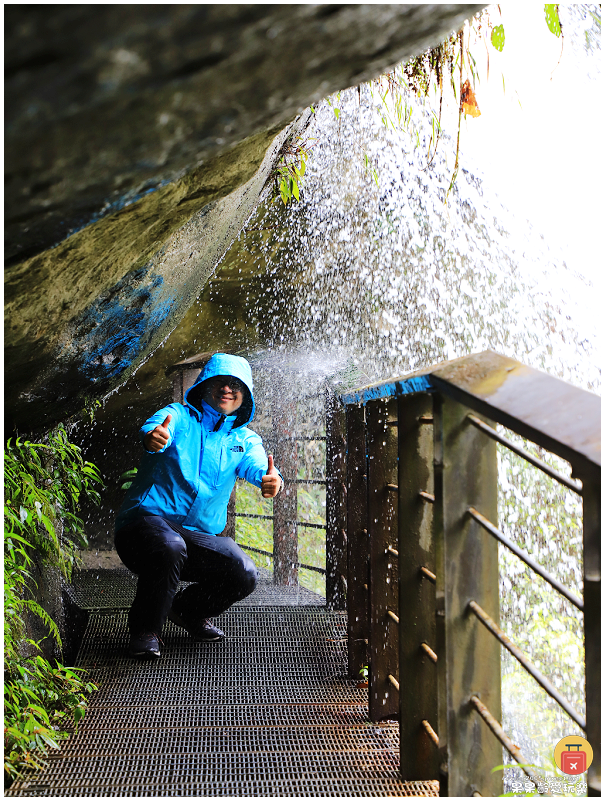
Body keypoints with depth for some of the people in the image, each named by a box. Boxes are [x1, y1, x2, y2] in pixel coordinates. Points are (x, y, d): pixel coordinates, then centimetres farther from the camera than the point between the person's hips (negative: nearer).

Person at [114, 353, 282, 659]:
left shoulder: (244, 438, 13)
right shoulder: (180, 416, 1)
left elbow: (255, 464, -10)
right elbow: (157, 425, -23)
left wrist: (269, 478, -37)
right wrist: (152, 436, -51)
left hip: (200, 535, 4)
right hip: (148, 517, -4)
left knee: (243, 575, -20)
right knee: (170, 546, -38)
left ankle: (189, 610, 13)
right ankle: (145, 630, -14)